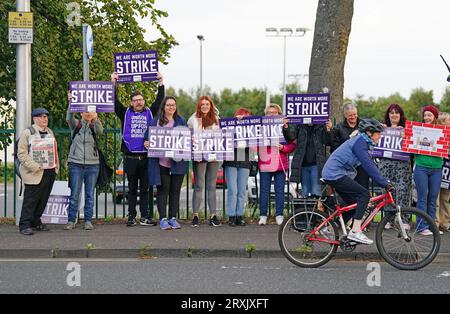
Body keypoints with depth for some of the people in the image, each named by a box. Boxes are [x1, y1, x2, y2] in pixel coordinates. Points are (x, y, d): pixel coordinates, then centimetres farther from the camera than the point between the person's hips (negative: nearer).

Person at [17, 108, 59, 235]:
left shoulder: (50, 132, 17)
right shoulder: (27, 133, -4)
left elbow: (54, 150, 25)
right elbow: (22, 154, -9)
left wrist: (56, 165, 9)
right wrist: (35, 167, -18)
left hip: (49, 172, 7)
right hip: (34, 174, -7)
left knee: (43, 199, 9)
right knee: (30, 200, -6)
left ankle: (36, 222, 21)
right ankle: (24, 225, -2)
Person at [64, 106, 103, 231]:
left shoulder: (94, 126, 6)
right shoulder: (76, 125, 6)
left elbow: (100, 132, -17)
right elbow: (69, 118, -16)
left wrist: (96, 119, -37)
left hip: (92, 165, 1)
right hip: (76, 164, -1)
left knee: (90, 195, 4)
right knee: (74, 195, -1)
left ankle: (88, 221, 9)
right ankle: (71, 221, 4)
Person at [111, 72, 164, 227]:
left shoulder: (149, 113, 10)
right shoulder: (126, 114, 7)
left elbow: (159, 101, 8)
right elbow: (115, 102, 1)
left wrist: (160, 83, 5)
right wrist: (113, 83, -3)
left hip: (146, 157, 1)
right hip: (131, 157, -1)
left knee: (145, 189, 4)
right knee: (132, 189, 6)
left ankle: (145, 217, 7)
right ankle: (131, 217, 10)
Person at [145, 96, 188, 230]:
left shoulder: (181, 121, 13)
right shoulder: (156, 121, 6)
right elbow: (148, 138, 6)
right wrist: (146, 143, -14)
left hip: (178, 162, 2)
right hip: (161, 162, -2)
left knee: (175, 190, 5)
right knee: (163, 190, -2)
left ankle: (173, 218, 12)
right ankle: (163, 219, 0)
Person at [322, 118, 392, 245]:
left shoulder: (361, 141, 16)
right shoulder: (359, 142, -15)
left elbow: (369, 165, 21)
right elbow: (369, 166, -22)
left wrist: (384, 181, 17)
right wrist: (385, 183, -20)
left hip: (331, 174, 11)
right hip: (335, 174, -11)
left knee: (354, 203, 13)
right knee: (364, 194, -14)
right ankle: (355, 232, -16)